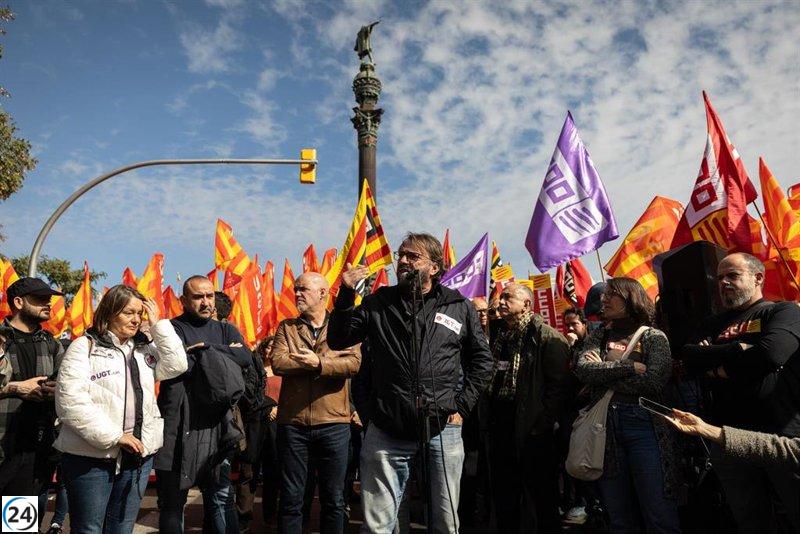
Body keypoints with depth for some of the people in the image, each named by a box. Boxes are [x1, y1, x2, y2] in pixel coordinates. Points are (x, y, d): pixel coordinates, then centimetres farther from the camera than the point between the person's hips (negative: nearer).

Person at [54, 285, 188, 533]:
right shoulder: (84, 346, -5)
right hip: (92, 456, -5)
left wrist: (158, 324, -2)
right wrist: (113, 436, -16)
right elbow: (69, 400, -14)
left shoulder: (145, 348, 12)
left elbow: (177, 365, 2)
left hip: (138, 455, 5)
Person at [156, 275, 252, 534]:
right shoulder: (173, 328, -2)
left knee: (220, 499, 15)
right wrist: (224, 354, -9)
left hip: (217, 426, 4)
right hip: (178, 427, -3)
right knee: (172, 501, 11)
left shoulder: (226, 329, 11)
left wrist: (205, 348, -12)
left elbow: (246, 357, -5)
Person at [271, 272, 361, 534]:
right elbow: (278, 363, -10)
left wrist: (318, 362, -22)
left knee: (334, 499, 12)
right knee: (291, 498, 11)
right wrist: (331, 359, -14)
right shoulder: (286, 327, 7)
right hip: (293, 423, 1)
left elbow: (353, 363, -11)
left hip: (333, 423, -1)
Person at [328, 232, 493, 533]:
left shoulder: (459, 307, 3)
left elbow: (481, 359, 10)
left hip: (443, 430, 1)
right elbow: (337, 341, 2)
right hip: (386, 433, 0)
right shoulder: (377, 304, 4)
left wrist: (463, 406, 2)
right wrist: (346, 294, -10)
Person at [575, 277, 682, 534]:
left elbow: (653, 381, -14)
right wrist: (628, 366, -13)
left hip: (644, 425, -3)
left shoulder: (654, 337, 2)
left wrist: (604, 373, -7)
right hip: (605, 428, 4)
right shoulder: (597, 337, 12)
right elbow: (583, 369, -7)